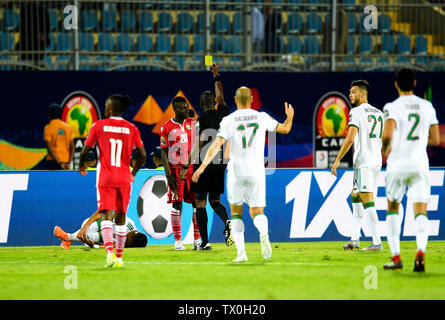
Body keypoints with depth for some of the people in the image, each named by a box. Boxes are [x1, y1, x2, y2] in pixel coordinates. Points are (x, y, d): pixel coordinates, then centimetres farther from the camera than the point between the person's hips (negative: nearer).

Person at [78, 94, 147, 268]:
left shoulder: (98, 126, 0)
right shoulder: (132, 129, 5)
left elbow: (84, 151, 1)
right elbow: (143, 156, 3)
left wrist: (81, 165, 22)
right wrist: (133, 172, 20)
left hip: (105, 178, -2)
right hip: (124, 179, 2)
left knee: (106, 216, -9)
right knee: (121, 218, 13)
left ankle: (110, 252, -30)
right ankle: (119, 257, 18)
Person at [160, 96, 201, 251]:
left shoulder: (192, 123, 7)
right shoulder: (166, 127, -2)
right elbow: (164, 152, -2)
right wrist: (168, 175, -9)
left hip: (192, 168, 3)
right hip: (175, 169, -3)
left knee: (197, 203, -1)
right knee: (177, 204, -2)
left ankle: (197, 240, 4)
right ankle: (177, 241, 3)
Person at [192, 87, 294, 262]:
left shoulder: (228, 121, -4)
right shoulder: (262, 118, 2)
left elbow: (217, 145, -13)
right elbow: (285, 129, 15)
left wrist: (202, 166, -15)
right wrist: (290, 117, 37)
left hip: (236, 171, -1)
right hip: (256, 172, 1)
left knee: (236, 212, 15)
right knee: (257, 213, 8)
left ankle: (241, 252, 2)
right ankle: (263, 233, -28)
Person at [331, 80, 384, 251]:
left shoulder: (356, 112, -8)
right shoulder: (379, 113, 15)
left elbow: (350, 138, -16)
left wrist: (337, 160, -12)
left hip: (363, 162, -8)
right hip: (377, 162, 8)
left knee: (367, 201, -9)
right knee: (355, 197, 19)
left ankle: (377, 242, -15)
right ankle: (355, 239, 18)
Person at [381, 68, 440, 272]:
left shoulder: (392, 108, -6)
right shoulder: (427, 107, 6)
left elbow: (387, 134, -20)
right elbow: (435, 139, 8)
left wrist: (385, 148, 1)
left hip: (397, 164, -2)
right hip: (420, 164, 2)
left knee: (393, 208, 16)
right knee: (420, 211, -2)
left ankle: (396, 257, 13)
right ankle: (421, 251, -27)